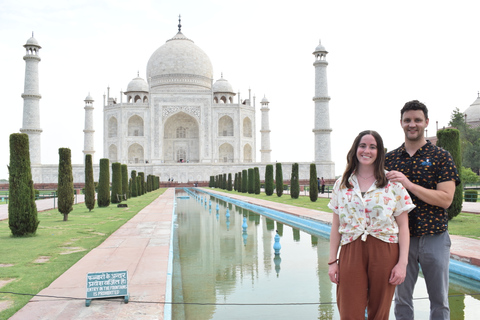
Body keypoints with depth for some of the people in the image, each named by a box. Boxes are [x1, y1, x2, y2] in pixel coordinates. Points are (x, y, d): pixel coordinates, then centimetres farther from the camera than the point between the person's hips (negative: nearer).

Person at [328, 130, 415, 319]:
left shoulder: (393, 184, 2)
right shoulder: (342, 184, 8)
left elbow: (403, 226, 2)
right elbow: (336, 226, 9)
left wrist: (402, 263, -5)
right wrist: (332, 261, 6)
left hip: (384, 253, -1)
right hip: (351, 253, 1)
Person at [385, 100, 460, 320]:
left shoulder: (441, 157, -2)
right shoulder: (389, 159, 6)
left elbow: (446, 199, -12)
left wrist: (409, 184, -22)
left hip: (434, 237, -2)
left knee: (439, 299, 11)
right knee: (402, 299, 10)